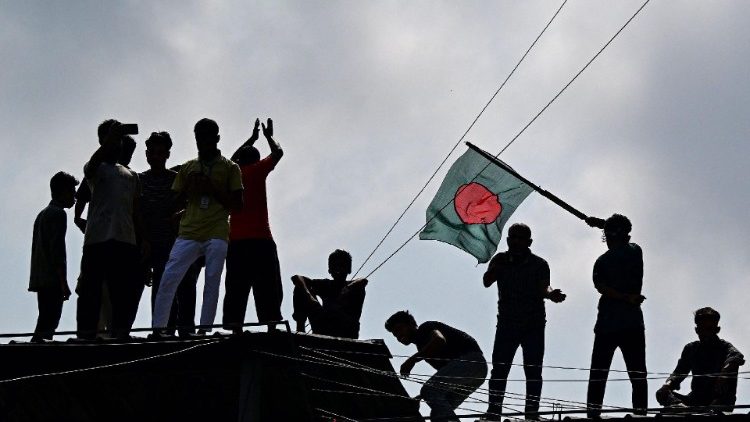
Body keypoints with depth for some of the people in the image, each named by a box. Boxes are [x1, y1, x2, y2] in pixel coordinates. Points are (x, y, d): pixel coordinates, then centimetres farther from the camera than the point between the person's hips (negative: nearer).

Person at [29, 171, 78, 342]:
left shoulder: (42, 214, 23)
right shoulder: (58, 214, -6)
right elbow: (57, 249, -15)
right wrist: (64, 283, -16)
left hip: (39, 278, 9)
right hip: (52, 280, -9)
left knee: (45, 321, 8)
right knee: (48, 323, -14)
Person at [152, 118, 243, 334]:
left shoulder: (230, 168, 9)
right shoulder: (187, 168, 17)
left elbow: (237, 205, 4)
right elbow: (175, 201, 17)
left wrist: (212, 189, -7)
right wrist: (190, 188, -2)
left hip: (216, 235, -2)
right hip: (188, 233, 2)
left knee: (212, 282, -8)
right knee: (169, 278, -10)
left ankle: (204, 330, -7)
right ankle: (158, 328, -11)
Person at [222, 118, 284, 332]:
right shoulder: (257, 171, 2)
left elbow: (233, 159, 38)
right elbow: (277, 153, 11)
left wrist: (252, 139, 45)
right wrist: (269, 136, 28)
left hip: (235, 242, 5)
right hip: (260, 240, -5)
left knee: (236, 291, 1)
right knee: (268, 291, -8)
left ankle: (234, 328, -9)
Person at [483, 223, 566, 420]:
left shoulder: (539, 265, 2)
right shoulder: (501, 260, 6)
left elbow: (543, 287, -12)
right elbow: (487, 282, -5)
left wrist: (551, 294, -35)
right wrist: (496, 268, -26)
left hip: (534, 325, -1)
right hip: (507, 324, 1)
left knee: (533, 372, -3)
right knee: (499, 369, -5)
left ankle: (532, 413, -2)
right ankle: (493, 412, -2)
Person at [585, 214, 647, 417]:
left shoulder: (602, 261, 0)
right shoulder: (635, 252, 4)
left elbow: (601, 286, -15)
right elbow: (623, 239, 27)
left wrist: (625, 298, -14)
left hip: (606, 325, -1)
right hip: (633, 323, 1)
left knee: (598, 376, 4)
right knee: (638, 375, 2)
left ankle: (593, 414, -3)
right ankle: (640, 413, -6)